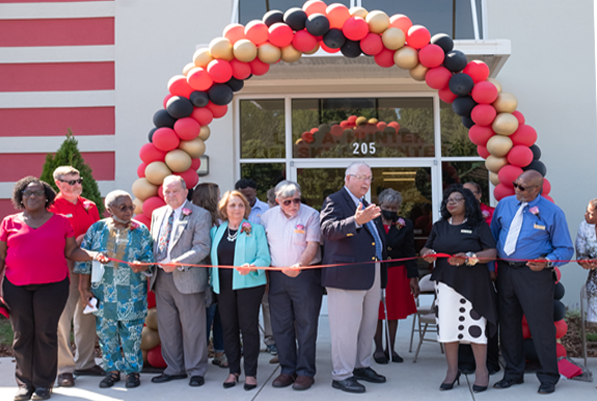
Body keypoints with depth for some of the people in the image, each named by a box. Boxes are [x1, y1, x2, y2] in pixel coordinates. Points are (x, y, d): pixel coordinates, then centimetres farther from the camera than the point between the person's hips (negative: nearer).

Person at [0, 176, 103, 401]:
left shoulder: (61, 221, 7)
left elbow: (72, 251, 5)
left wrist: (93, 255, -12)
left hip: (52, 286, -1)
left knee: (46, 334, 1)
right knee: (22, 334, 5)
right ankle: (25, 383, 17)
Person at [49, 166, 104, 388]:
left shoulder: (90, 206, 13)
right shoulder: (52, 207, -5)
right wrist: (76, 242, -16)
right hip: (65, 268, -6)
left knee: (87, 315, 12)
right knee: (63, 317, -6)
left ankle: (85, 363, 23)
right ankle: (64, 368, 3)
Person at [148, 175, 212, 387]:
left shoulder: (200, 215, -4)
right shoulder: (157, 214, 16)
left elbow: (202, 247, -12)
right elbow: (153, 243, 20)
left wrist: (177, 263, -20)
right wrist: (153, 264, 2)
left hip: (187, 279, -6)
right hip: (161, 278, 6)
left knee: (192, 327, 1)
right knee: (166, 326, 12)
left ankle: (196, 370, 14)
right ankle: (175, 368, 25)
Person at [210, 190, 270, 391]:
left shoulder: (255, 229, 2)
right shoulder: (216, 231, 12)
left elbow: (264, 258, -4)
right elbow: (213, 257, 17)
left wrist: (251, 267, -23)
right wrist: (212, 281, 6)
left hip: (249, 284, -3)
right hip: (224, 285, 3)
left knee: (249, 327, -2)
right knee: (228, 327, 7)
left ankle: (250, 373, 8)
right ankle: (233, 370, 19)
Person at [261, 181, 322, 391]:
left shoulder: (311, 215, -4)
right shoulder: (268, 216, 7)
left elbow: (312, 245, -11)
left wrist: (300, 265, -26)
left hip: (305, 276, -4)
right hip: (277, 277, 4)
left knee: (306, 325, 0)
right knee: (281, 325, 8)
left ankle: (305, 372, 9)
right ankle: (287, 370, 20)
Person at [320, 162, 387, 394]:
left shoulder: (366, 206, 20)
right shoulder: (335, 201, -8)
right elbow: (328, 229, -27)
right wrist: (356, 221, -41)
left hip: (372, 275, 9)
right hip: (347, 276, -9)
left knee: (368, 324, 17)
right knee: (346, 327, -3)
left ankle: (361, 366, 32)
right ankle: (341, 375, 8)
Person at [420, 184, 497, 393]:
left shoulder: (478, 225, 2)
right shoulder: (439, 227, 14)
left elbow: (492, 252, -6)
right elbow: (425, 249, 19)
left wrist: (469, 257, -20)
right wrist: (427, 253, -5)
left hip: (472, 283, -3)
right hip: (446, 282, 4)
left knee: (474, 324, -2)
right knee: (447, 324, 2)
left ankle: (481, 370, 12)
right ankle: (452, 371, 15)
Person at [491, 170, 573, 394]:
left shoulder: (552, 213, -5)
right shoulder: (505, 204, 8)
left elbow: (565, 249, -3)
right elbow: (493, 236, 15)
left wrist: (546, 262, -21)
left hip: (534, 274, -5)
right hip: (505, 272, 5)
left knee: (541, 325, -1)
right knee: (508, 324, 13)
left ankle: (548, 377, 15)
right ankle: (513, 373, 28)